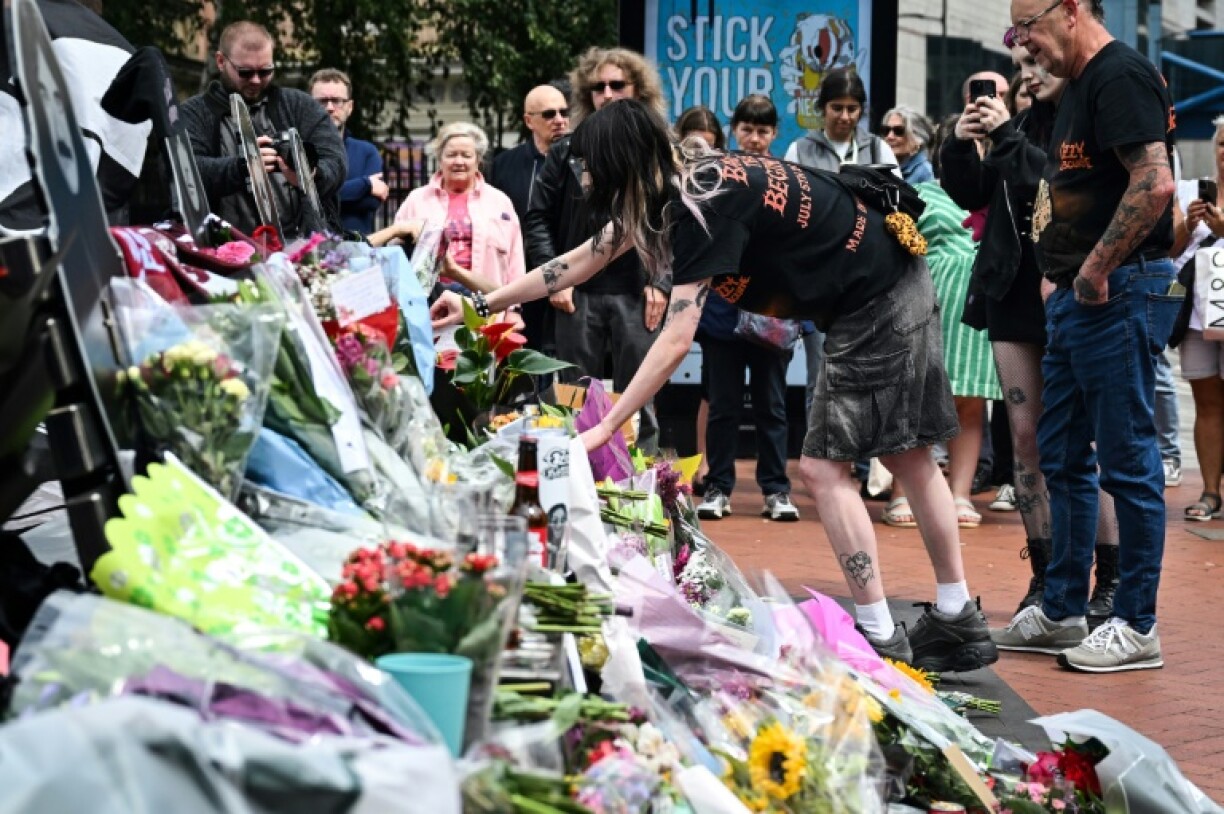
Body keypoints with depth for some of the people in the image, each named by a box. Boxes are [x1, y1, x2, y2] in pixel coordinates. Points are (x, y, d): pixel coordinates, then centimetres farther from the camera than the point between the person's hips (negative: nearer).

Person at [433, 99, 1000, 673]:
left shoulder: (704, 207, -25)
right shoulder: (682, 183, 3)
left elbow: (675, 340, -29)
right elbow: (584, 260, 12)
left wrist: (605, 428, -26)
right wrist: (482, 304, 14)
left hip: (876, 303, -10)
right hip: (891, 288, 10)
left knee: (823, 467, -8)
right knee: (906, 457, 12)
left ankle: (880, 641, -6)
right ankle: (958, 623, 18)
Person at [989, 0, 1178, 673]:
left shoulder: (1122, 76, -13)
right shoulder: (1078, 89, 18)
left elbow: (1155, 184, -24)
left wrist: (1096, 269, -19)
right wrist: (1058, 274, 15)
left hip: (1121, 291, -10)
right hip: (1075, 298, 10)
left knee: (1126, 459, -4)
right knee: (1062, 458, 14)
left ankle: (1137, 627, 3)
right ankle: (1062, 612, 23)